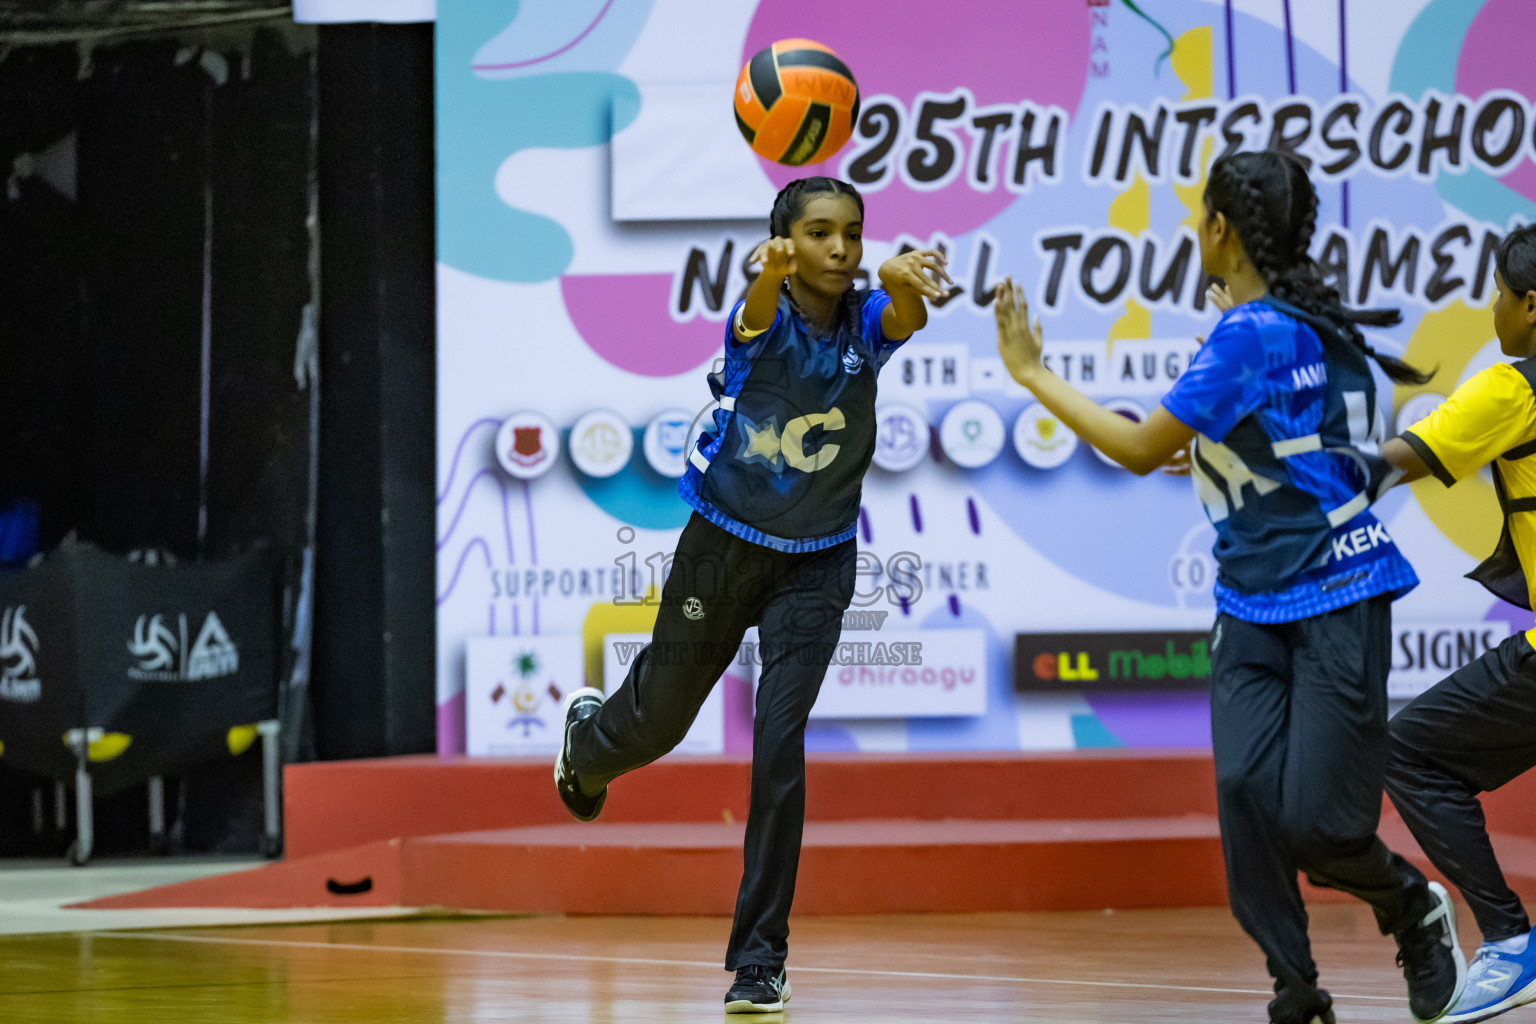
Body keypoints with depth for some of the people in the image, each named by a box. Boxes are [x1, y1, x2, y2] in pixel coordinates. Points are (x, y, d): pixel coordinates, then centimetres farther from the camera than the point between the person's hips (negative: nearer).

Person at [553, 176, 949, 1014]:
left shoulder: (866, 322, -14)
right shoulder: (764, 318, -19)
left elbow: (905, 318, -38)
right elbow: (757, 317, -45)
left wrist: (902, 279, -64)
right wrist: (769, 276, -71)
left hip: (816, 566, 0)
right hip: (723, 545, 0)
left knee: (780, 748, -13)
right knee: (656, 724, 17)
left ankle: (760, 957, -3)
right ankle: (589, 738, 57)